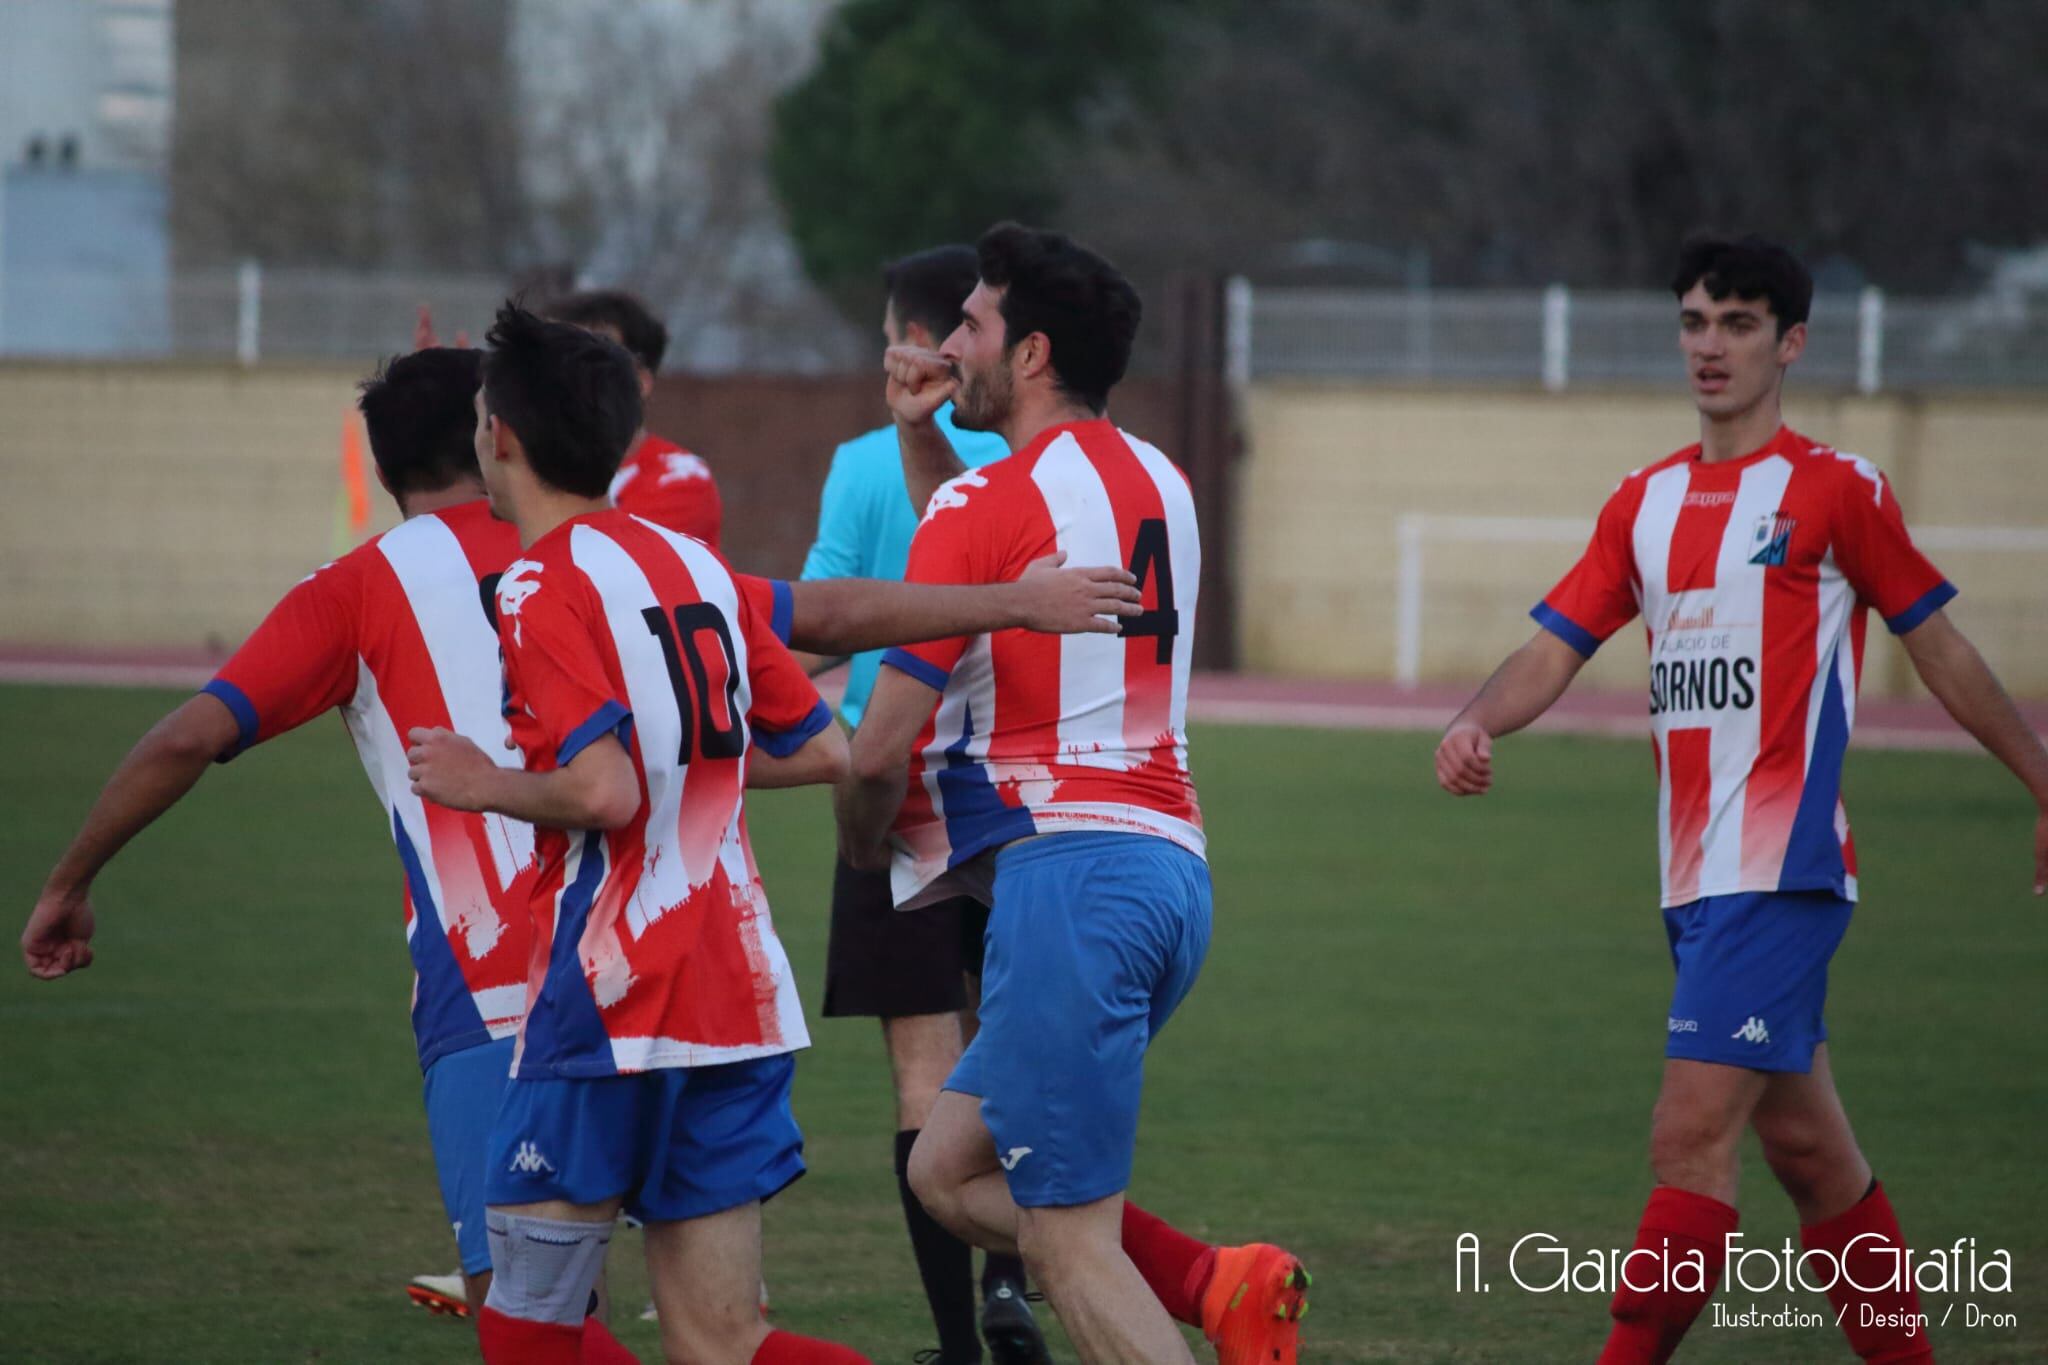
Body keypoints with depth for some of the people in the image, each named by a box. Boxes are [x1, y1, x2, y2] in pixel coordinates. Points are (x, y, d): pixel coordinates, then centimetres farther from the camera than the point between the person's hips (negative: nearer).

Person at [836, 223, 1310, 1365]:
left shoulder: (987, 504, -8)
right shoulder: (1158, 484, 17)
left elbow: (882, 749, -8)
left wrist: (863, 843, 14)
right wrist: (918, 435, 23)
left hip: (1067, 872, -9)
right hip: (1172, 866, 9)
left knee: (1068, 1242, -6)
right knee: (948, 1170, 16)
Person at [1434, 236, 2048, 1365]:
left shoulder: (1838, 492, -4)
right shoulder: (1644, 504, 14)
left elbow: (1939, 649, 2)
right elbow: (1556, 647, 9)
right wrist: (1477, 724, -11)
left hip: (1782, 874, -7)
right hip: (1697, 879, 7)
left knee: (1691, 1140, -15)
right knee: (1806, 1145, 14)